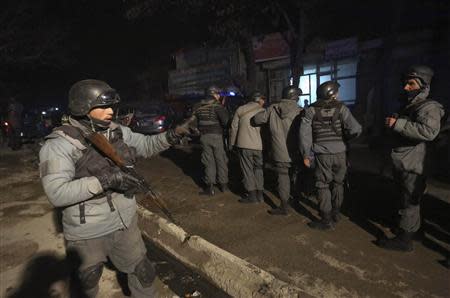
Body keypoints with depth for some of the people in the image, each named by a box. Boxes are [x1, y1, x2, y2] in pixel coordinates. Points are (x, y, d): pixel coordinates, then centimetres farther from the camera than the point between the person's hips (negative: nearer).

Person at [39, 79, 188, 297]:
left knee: (143, 274, 20)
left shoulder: (117, 132, -1)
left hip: (125, 223, 5)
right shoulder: (59, 145, -19)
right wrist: (106, 180, -32)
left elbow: (146, 145, 8)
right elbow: (57, 193, -26)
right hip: (88, 233, -4)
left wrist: (172, 135, -10)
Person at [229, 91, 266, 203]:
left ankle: (252, 194, 7)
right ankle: (260, 193, 17)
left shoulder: (240, 109, 3)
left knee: (247, 169, 5)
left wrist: (231, 143, 12)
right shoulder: (263, 111, 3)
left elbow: (234, 127, 3)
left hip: (244, 144, -1)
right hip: (259, 145, 2)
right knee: (258, 168, 14)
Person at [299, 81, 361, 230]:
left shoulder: (311, 110, -3)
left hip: (322, 154, -1)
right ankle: (335, 213, 32)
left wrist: (305, 154, -2)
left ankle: (326, 220, 12)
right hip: (339, 153, 2)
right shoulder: (341, 108, -3)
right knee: (338, 183, 19)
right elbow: (355, 129, -11)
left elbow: (305, 133, -8)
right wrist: (345, 136, 11)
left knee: (323, 186, 7)